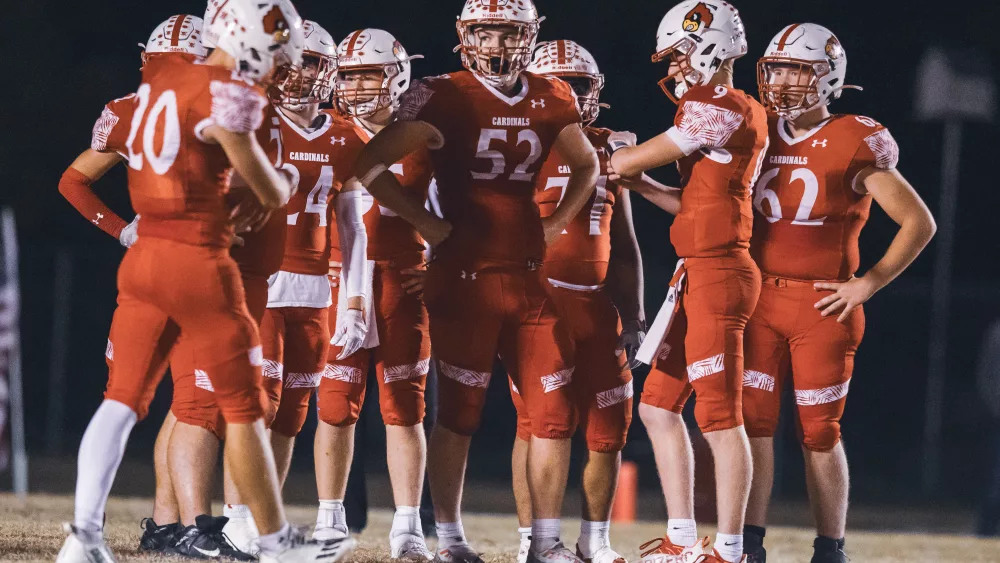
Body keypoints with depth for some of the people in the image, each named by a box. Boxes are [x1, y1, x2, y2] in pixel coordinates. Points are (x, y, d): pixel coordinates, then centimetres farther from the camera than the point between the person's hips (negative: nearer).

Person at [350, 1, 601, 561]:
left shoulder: (552, 101, 7)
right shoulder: (447, 98, -8)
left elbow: (586, 164, 26)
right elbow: (372, 165, -8)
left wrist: (557, 223, 12)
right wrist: (425, 222, -9)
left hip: (528, 278, 5)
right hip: (465, 278, -5)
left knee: (556, 409, 3)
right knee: (459, 411, 3)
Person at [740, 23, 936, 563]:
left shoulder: (854, 143, -7)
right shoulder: (760, 134, 8)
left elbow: (919, 222, -5)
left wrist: (868, 283, -7)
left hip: (822, 306, -5)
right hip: (760, 300, 5)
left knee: (819, 432, 1)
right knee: (753, 420, 1)